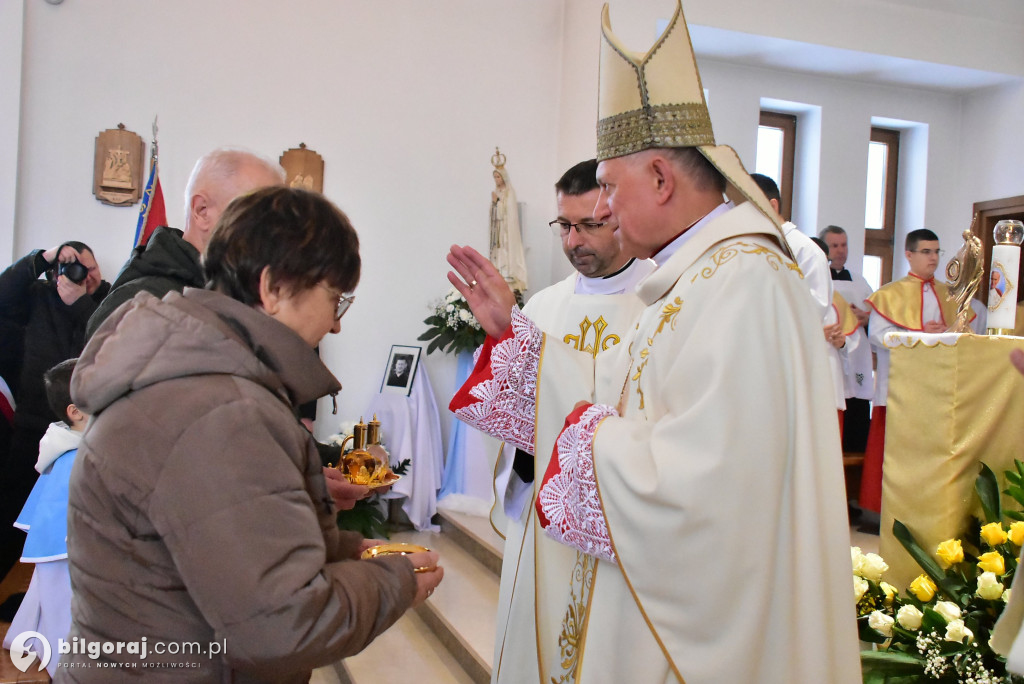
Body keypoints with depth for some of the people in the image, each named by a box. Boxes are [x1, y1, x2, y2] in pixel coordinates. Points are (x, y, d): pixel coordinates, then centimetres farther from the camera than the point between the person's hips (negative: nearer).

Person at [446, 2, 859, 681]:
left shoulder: (745, 287, -26)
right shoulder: (694, 277, 8)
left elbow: (691, 488, -32)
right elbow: (613, 394, 12)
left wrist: (590, 433, -16)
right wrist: (510, 329, 9)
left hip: (701, 627, -9)